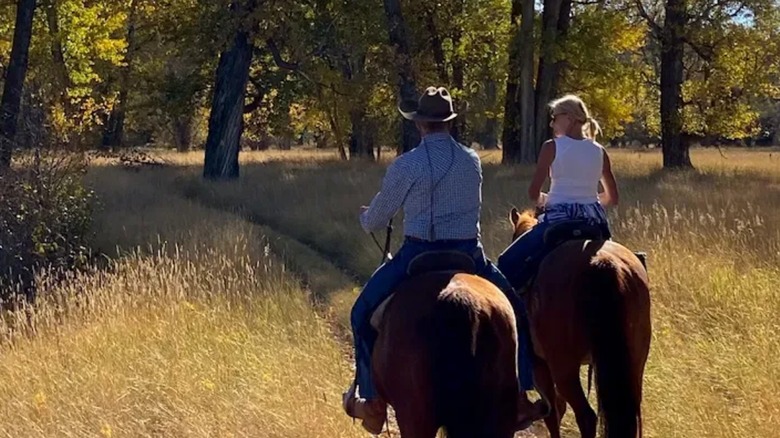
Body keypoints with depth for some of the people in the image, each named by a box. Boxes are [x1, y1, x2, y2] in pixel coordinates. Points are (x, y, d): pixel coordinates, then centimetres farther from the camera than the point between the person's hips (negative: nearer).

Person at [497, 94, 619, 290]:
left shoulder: (552, 147, -4)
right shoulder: (599, 151, 9)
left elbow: (534, 193, -5)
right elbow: (612, 198, 14)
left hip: (559, 217, -5)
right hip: (594, 220, 5)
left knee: (508, 264, 6)